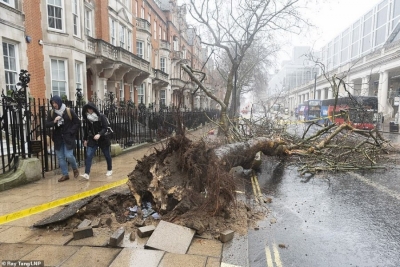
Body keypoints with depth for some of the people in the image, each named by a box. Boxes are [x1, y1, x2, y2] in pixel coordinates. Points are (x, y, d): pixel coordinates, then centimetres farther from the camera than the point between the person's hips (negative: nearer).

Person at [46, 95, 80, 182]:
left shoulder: (69, 111, -6)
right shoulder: (51, 113, 3)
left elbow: (78, 123, -1)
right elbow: (47, 124, 0)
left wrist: (71, 132, -9)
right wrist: (54, 121, -20)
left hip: (68, 137, -4)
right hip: (58, 138, 4)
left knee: (69, 156, -10)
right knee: (60, 157, 6)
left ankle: (75, 169, 19)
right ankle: (65, 175, 18)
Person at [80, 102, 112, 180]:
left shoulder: (101, 117, -13)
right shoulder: (88, 118, 1)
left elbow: (105, 128, -18)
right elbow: (86, 129, 12)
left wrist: (99, 134, -34)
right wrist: (85, 139, 13)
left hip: (103, 139, -3)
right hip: (92, 140, 4)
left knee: (107, 155, 11)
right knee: (88, 156, -9)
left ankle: (109, 170, 31)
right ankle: (87, 174, -9)